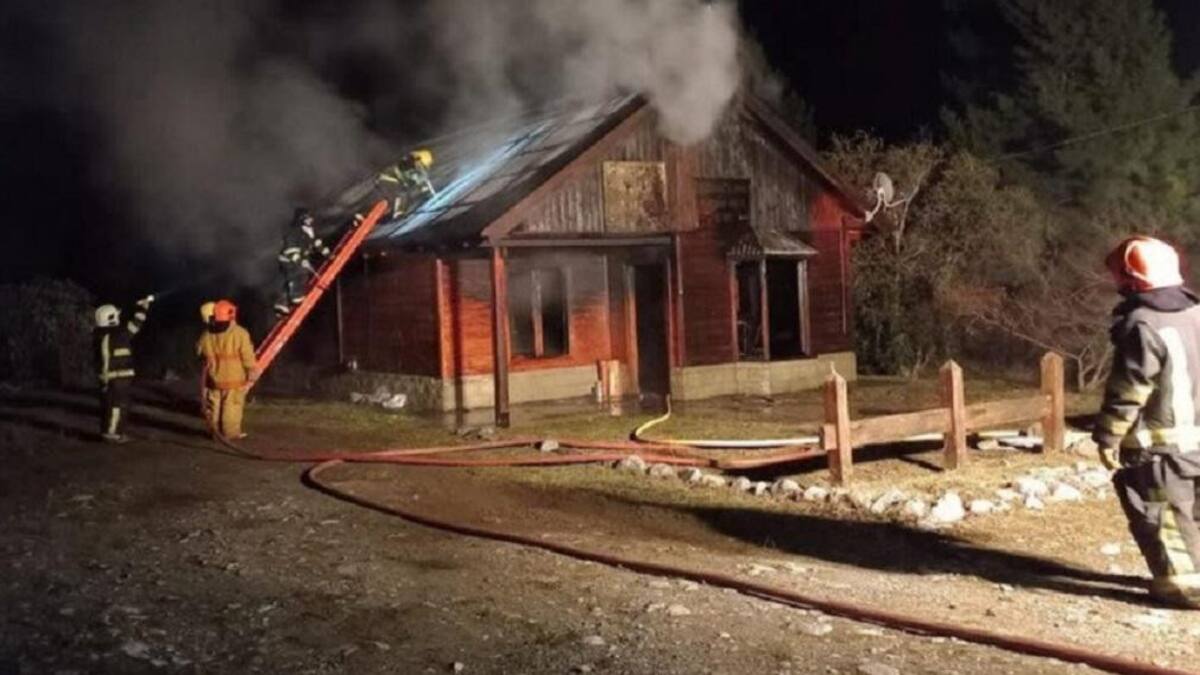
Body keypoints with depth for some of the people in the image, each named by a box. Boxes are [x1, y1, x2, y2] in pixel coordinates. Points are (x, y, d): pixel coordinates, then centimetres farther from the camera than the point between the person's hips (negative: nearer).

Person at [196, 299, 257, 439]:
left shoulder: (207, 335, -1)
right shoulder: (240, 334, -15)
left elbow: (200, 350, 13)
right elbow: (248, 357, -12)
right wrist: (252, 374, -1)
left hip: (214, 379, 4)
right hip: (234, 379, -4)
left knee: (214, 407, 14)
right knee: (232, 407, 4)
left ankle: (216, 431, 23)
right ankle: (231, 433, 7)